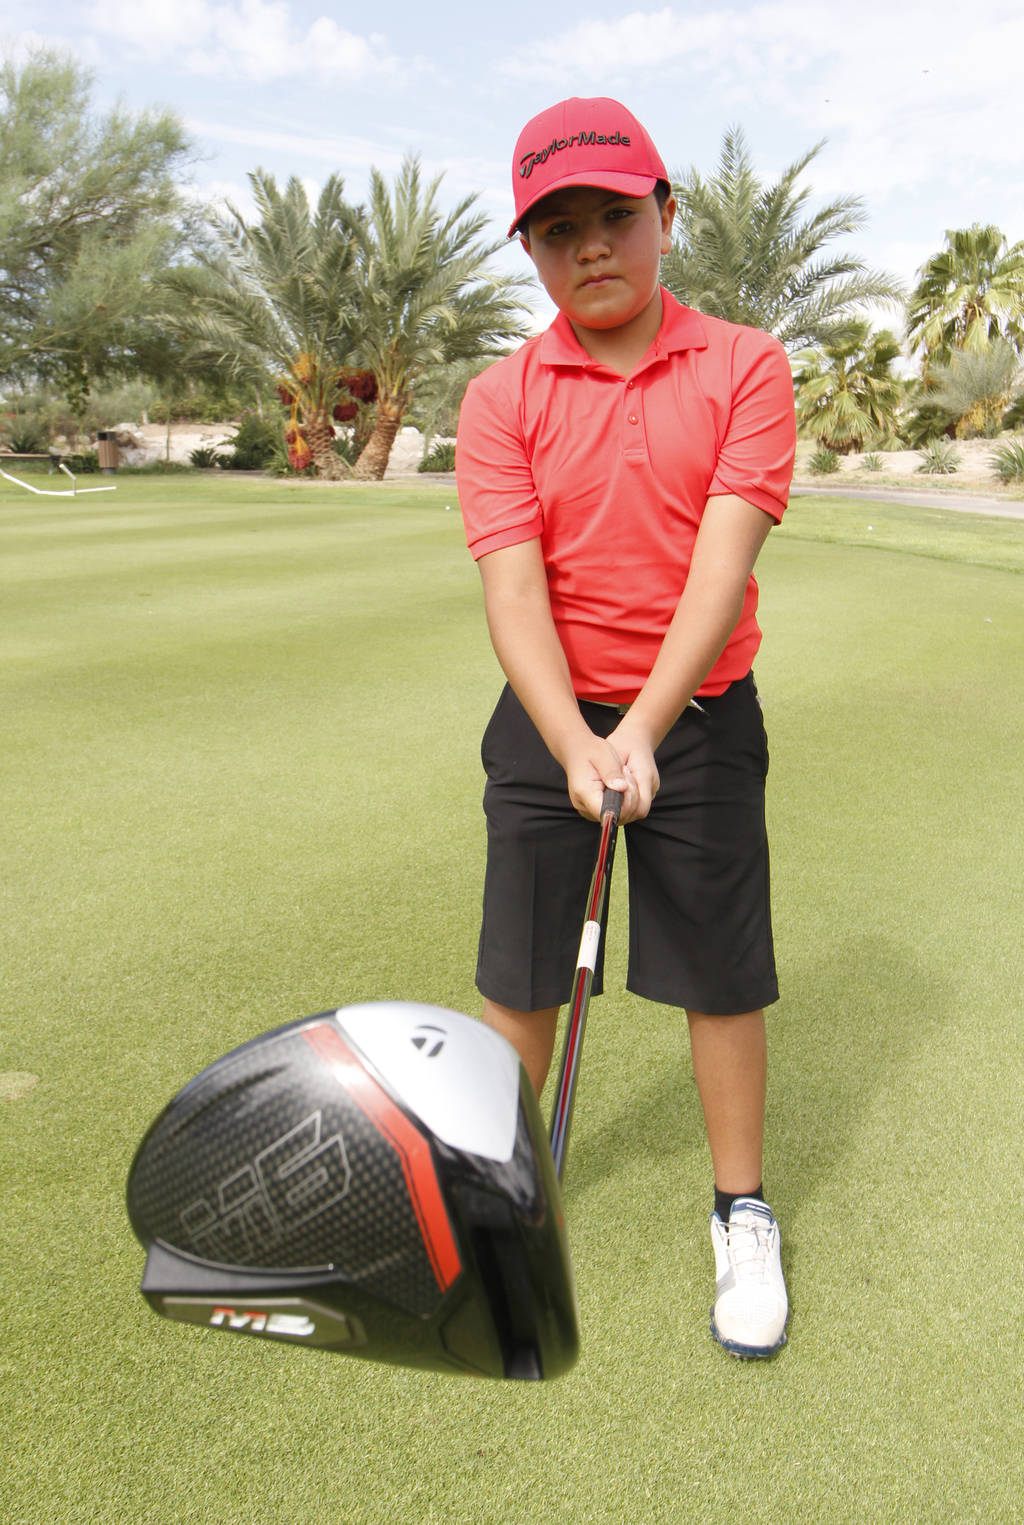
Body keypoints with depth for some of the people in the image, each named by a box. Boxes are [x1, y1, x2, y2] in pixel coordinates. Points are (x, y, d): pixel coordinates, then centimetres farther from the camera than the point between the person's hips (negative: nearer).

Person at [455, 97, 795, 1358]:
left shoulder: (744, 366, -4)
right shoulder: (503, 397, -2)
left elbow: (726, 554, -15)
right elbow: (512, 582, -13)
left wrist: (644, 729, -26)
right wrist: (574, 747, -27)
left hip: (699, 720, -1)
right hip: (547, 725, 2)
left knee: (722, 973, 7)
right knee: (519, 972, 9)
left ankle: (741, 1216, 28)